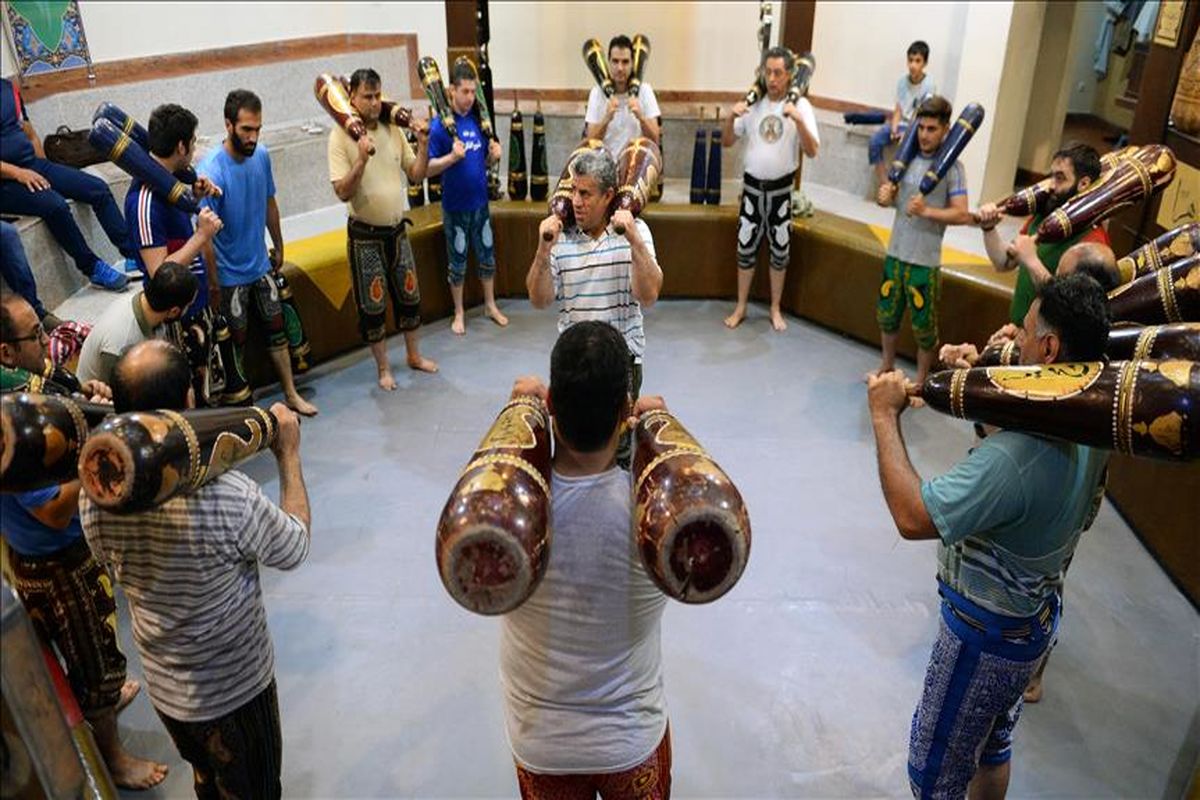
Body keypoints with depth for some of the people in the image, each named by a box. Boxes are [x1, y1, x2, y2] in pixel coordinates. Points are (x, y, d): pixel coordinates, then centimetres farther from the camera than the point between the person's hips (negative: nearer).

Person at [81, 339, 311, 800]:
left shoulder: (94, 495, -18)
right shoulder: (228, 496, -34)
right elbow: (294, 549, -15)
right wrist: (289, 455, -5)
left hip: (163, 689, 5)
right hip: (236, 689, -5)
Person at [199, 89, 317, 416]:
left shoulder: (261, 156, -5)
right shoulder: (211, 171, -25)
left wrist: (278, 246, 18)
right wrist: (212, 282, -20)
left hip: (260, 264, 6)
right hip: (230, 273, -6)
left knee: (276, 327, 15)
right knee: (237, 339, 8)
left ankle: (291, 394, 30)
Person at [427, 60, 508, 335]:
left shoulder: (478, 120, 2)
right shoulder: (440, 125, -13)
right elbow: (428, 168, -14)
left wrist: (494, 156, -10)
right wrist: (452, 157, -30)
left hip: (480, 202, 5)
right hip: (455, 206, -4)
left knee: (487, 256, 15)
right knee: (458, 261, 8)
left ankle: (490, 305, 32)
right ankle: (459, 313, 23)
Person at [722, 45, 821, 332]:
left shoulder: (800, 105, -7)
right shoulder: (752, 103, -1)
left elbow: (812, 151, -16)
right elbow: (727, 142, 2)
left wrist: (799, 120, -31)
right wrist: (730, 117, -17)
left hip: (781, 189, -2)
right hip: (752, 186, 2)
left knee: (780, 251, 9)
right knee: (746, 248, 8)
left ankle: (775, 309, 24)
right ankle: (740, 308, 21)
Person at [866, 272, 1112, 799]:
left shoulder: (1015, 455, -39)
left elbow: (912, 516, -36)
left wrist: (885, 417, -28)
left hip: (984, 635, -8)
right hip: (1036, 615, 9)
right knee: (993, 745, 30)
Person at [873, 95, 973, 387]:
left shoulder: (952, 167, -11)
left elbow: (962, 215, -17)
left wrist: (927, 210, -30)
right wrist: (885, 195, -7)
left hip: (925, 260, -6)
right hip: (895, 252, 6)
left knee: (923, 325, 5)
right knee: (886, 314, 18)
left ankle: (920, 381, 22)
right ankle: (887, 366, 39)